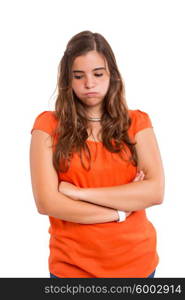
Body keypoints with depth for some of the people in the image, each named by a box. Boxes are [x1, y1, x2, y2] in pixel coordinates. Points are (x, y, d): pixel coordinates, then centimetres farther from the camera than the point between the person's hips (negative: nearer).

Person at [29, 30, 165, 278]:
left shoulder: (137, 122, -1)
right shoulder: (48, 125, -6)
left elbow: (155, 191, -13)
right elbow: (46, 202, -14)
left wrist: (78, 193, -16)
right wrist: (119, 211, -12)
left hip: (136, 260, 2)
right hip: (72, 264, -1)